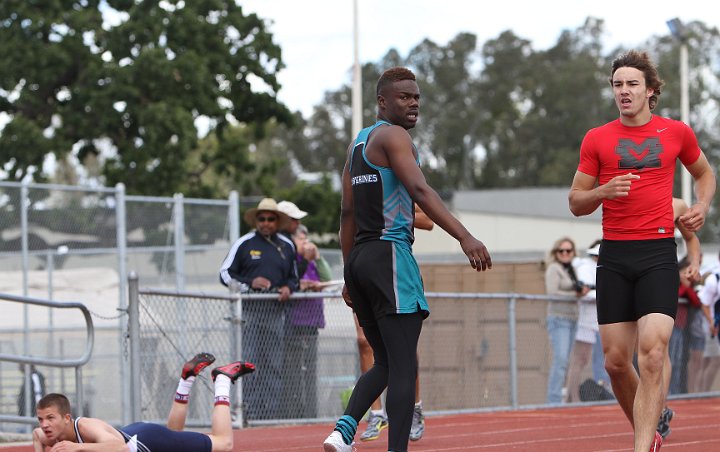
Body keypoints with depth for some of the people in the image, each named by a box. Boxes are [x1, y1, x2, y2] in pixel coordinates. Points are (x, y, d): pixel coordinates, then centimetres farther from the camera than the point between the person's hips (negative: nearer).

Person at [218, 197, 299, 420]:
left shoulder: (287, 246, 15)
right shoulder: (244, 243, 4)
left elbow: (293, 276, 24)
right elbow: (225, 274, 3)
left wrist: (288, 288, 1)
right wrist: (249, 283, -12)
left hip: (276, 312, 4)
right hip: (249, 310, -4)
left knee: (275, 366, 1)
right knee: (249, 363, -9)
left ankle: (272, 413, 3)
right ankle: (250, 413, -10)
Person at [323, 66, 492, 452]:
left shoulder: (358, 143, 20)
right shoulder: (393, 136, -6)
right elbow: (419, 191, -21)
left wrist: (350, 276, 23)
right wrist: (465, 237, -30)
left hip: (359, 258, 9)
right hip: (390, 252, -9)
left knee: (384, 363, 15)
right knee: (403, 366, -8)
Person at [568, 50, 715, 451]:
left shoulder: (677, 132, 6)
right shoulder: (597, 139, 7)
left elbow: (704, 172, 25)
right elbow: (576, 203, 10)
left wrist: (703, 206, 5)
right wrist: (604, 191, -10)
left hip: (659, 253, -2)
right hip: (614, 256, 2)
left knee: (652, 354, -18)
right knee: (616, 361, 3)